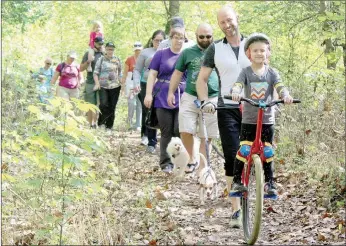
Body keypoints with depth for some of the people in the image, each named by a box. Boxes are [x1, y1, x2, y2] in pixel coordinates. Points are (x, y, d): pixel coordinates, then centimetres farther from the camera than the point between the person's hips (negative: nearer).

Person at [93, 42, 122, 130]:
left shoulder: (117, 60, 10)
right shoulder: (101, 59, 4)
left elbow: (120, 73, 17)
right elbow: (96, 73, 1)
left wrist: (122, 83, 10)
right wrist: (97, 83, -12)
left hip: (115, 86, 2)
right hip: (103, 86, -2)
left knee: (112, 106, 1)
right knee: (103, 104, -17)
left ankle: (109, 125, 11)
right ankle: (100, 122, 2)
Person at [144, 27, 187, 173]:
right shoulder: (161, 54, 6)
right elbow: (152, 75, 4)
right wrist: (148, 94, -5)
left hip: (182, 98, 1)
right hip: (163, 98, -1)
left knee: (180, 131, -8)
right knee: (166, 132, 2)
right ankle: (166, 163, 6)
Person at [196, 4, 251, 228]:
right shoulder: (215, 49, 6)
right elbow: (202, 79, 7)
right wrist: (205, 102, -10)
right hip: (227, 109, -1)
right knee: (232, 159, -6)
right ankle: (237, 210, -5)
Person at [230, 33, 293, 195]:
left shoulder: (272, 73, 3)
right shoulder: (246, 72, 0)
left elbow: (280, 87, -12)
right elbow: (238, 84, -17)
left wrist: (286, 96, -35)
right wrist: (235, 93, -41)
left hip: (267, 120, 1)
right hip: (248, 120, -1)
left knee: (267, 152, 2)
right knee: (243, 150, -9)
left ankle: (269, 182, 14)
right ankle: (237, 181, 3)